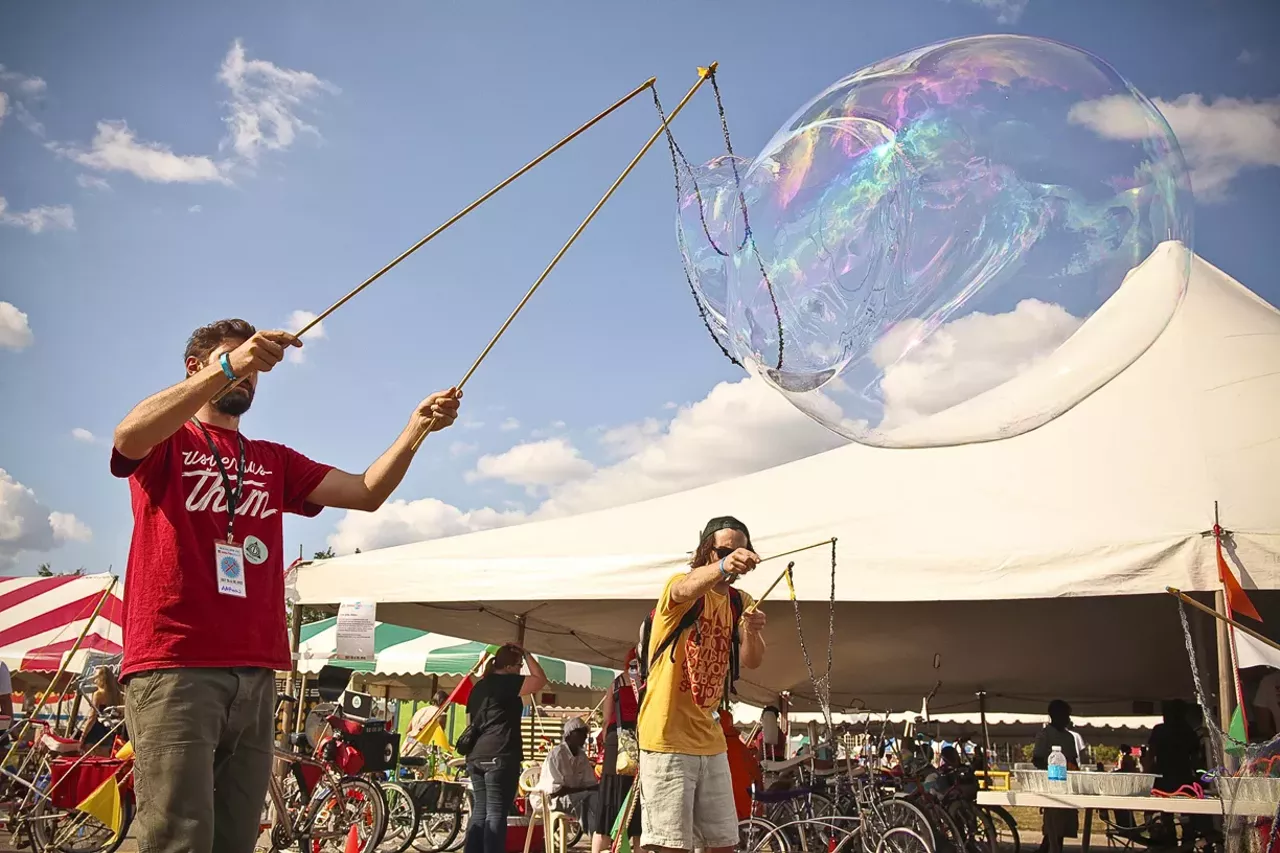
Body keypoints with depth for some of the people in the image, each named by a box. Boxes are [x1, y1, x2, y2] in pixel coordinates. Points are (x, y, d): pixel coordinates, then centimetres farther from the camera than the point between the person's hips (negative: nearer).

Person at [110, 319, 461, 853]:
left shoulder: (273, 462, 22)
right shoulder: (166, 444, 9)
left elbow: (366, 492, 10)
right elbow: (129, 435, -17)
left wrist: (417, 427, -5)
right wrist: (226, 367, -27)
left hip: (255, 674, 5)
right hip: (172, 667, -5)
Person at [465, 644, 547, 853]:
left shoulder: (479, 687, 19)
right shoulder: (506, 683, -7)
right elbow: (540, 679, -8)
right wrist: (527, 654, 1)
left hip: (476, 756, 8)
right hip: (500, 757, -8)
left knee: (480, 812, 9)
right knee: (496, 814, -8)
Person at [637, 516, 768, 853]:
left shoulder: (740, 602, 10)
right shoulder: (681, 587, -9)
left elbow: (752, 661, -3)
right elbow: (687, 589, -35)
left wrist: (752, 631, -26)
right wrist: (722, 566, -56)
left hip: (710, 740, 7)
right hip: (668, 736, -6)